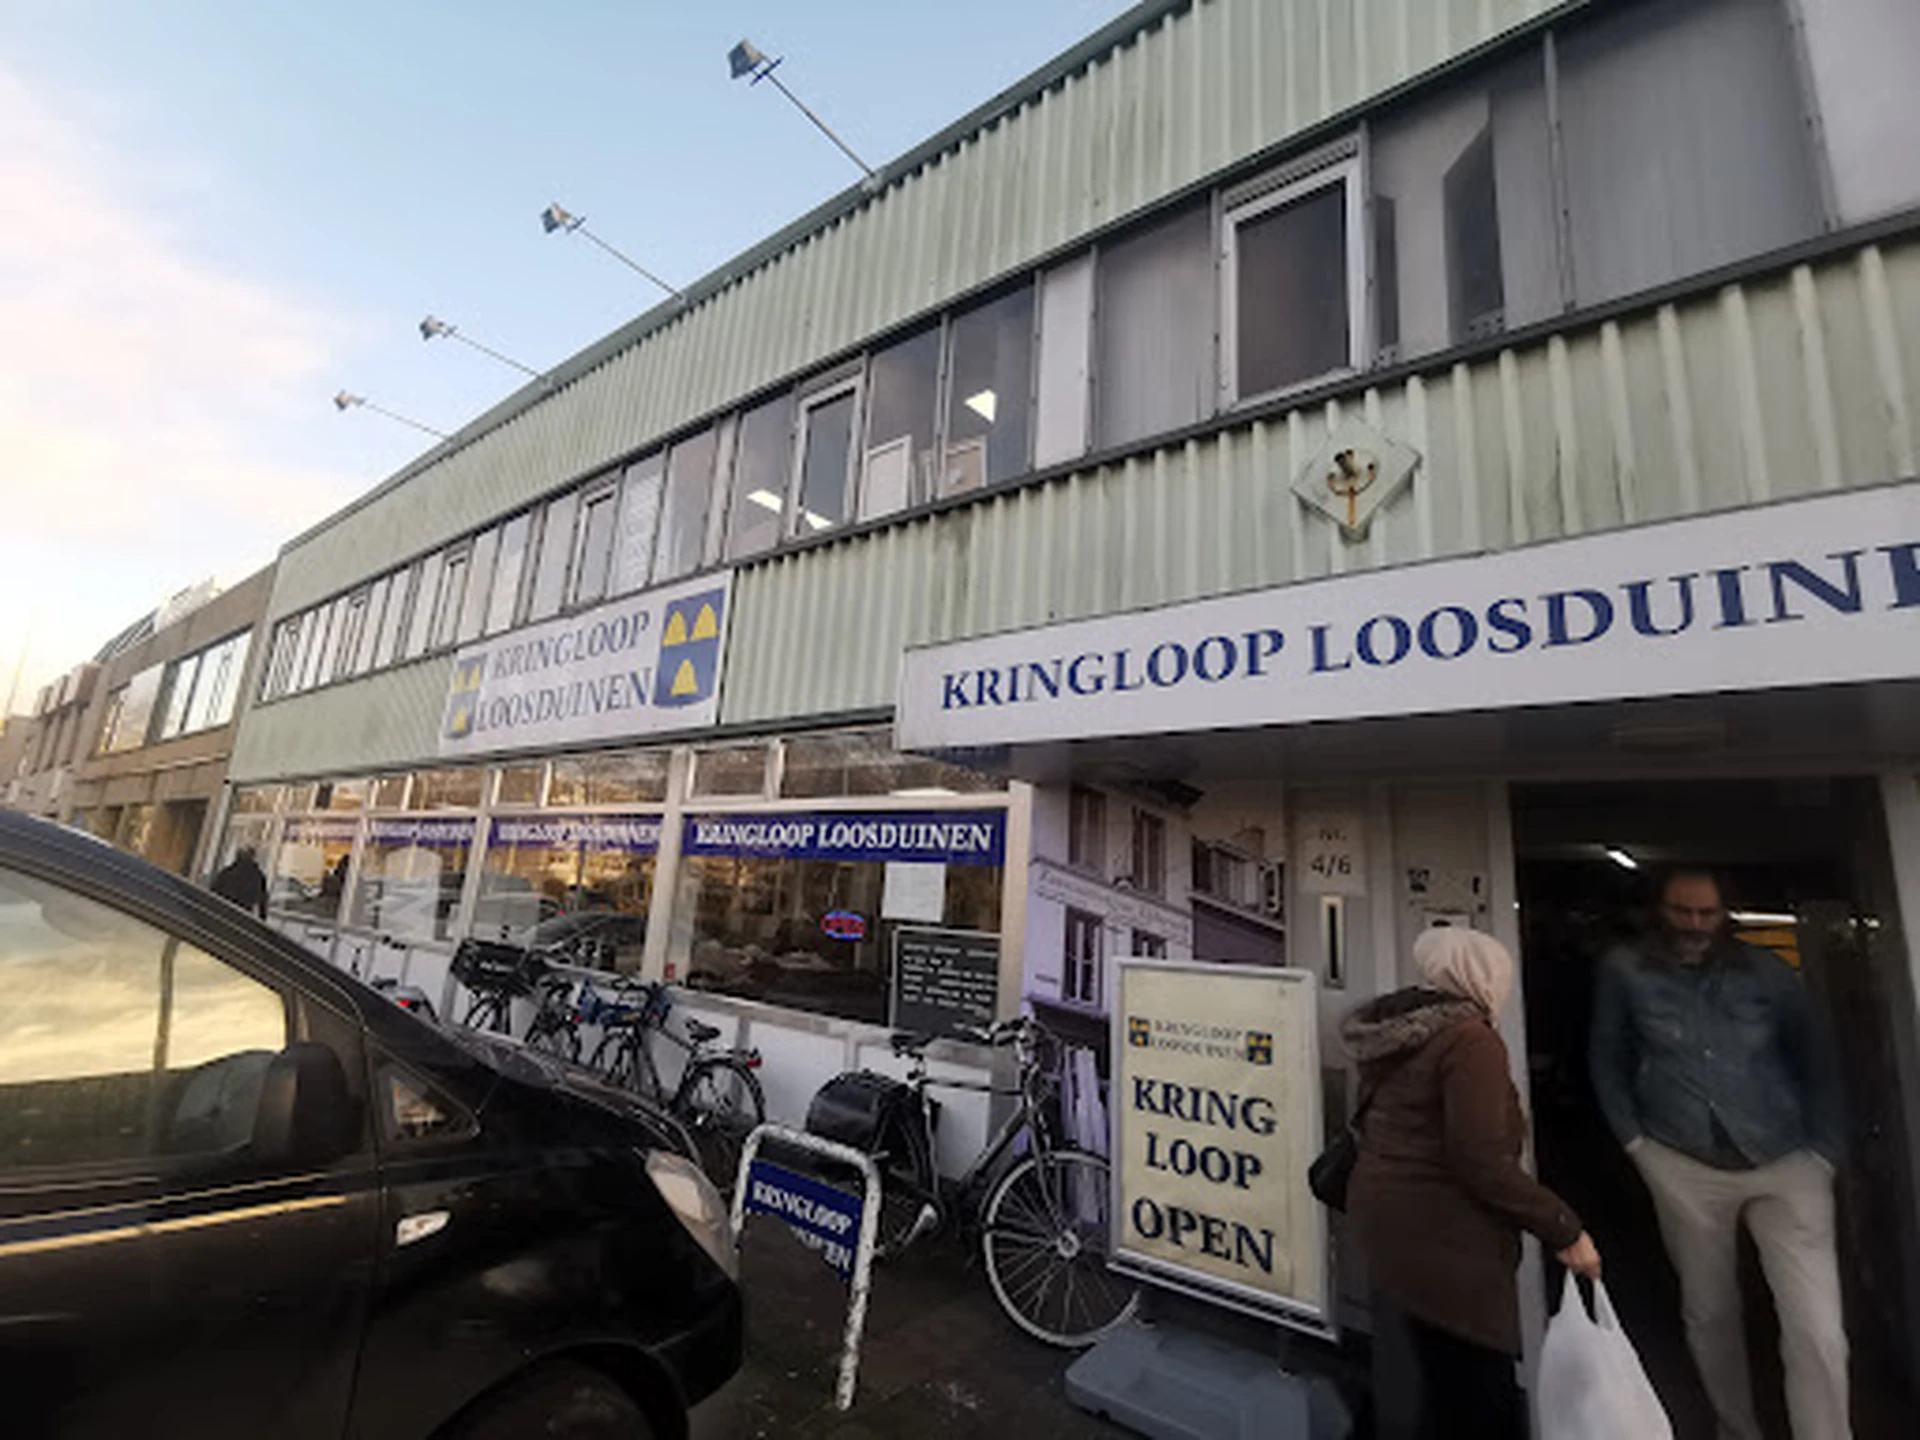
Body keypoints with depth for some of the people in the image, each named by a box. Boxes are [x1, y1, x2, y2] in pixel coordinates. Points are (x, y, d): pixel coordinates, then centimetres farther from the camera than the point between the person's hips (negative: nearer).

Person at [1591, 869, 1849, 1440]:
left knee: (1819, 1333, -7)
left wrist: (1824, 1153, 0)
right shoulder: (1626, 970, -4)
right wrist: (1634, 1140, 0)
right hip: (1685, 1169, 0)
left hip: (1787, 1164, 0)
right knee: (1710, 1315, 14)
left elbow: (1812, 1066, 8)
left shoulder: (1769, 973, -1)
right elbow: (1607, 1062, 4)